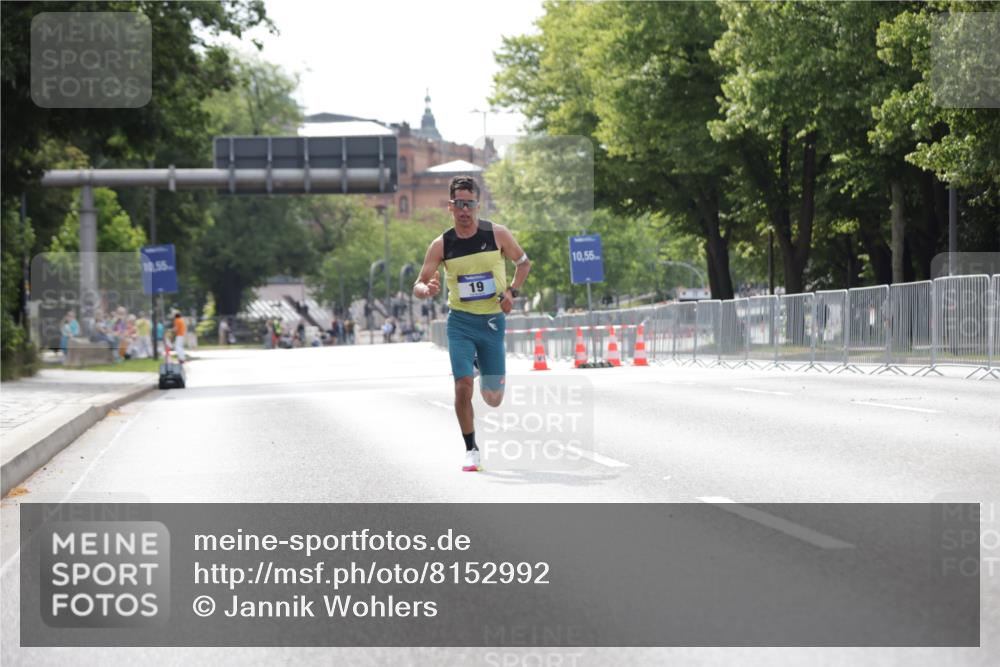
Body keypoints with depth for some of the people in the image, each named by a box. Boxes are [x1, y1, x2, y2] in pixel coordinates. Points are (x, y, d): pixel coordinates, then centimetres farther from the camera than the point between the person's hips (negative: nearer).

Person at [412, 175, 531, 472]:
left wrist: (511, 291, -8)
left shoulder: (497, 234, -7)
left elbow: (524, 262, 8)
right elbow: (419, 285, -5)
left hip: (493, 322, 1)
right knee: (463, 386, -15)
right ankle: (471, 450, 2)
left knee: (493, 398, 6)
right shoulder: (441, 245, -7)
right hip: (461, 322, -1)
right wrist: (426, 290, -29)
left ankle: (487, 385, 45)